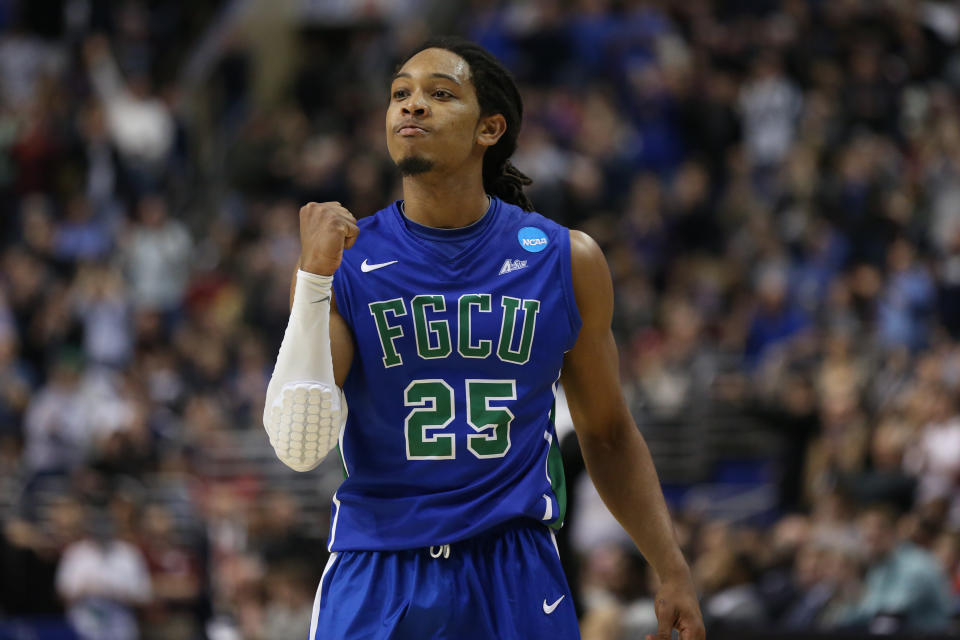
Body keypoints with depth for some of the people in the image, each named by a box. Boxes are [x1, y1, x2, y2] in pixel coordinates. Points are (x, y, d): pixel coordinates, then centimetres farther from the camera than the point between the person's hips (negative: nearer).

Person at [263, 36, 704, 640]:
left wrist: (673, 570, 5)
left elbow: (607, 434, 12)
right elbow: (300, 447, -14)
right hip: (375, 580, -1)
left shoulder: (566, 260, 1)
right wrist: (315, 275, -19)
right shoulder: (347, 261, -3)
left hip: (516, 578, 1)